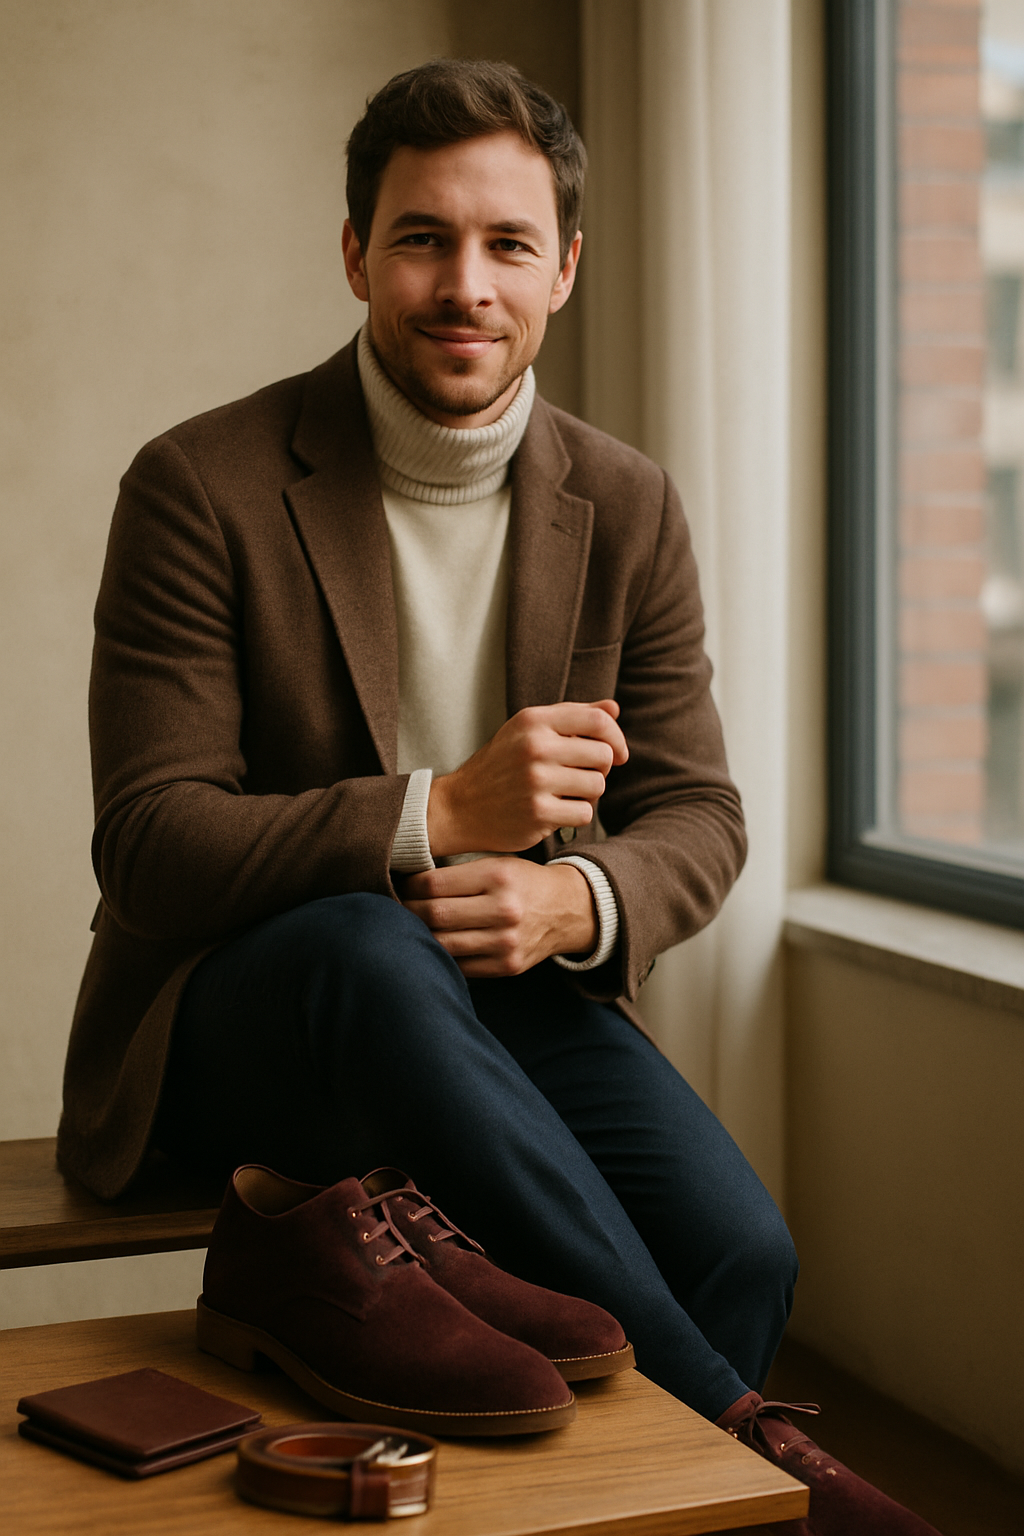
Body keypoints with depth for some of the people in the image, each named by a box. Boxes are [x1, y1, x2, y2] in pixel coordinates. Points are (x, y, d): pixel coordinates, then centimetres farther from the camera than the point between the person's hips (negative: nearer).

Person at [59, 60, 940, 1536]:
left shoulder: (628, 507, 4)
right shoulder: (202, 489, -9)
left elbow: (698, 814, 6)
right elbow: (147, 843, -13)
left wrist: (574, 899, -19)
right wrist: (434, 816, -29)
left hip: (517, 997, 3)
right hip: (231, 1018, -3)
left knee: (741, 1249, -25)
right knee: (375, 951, -39)